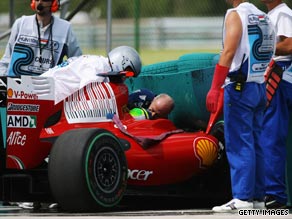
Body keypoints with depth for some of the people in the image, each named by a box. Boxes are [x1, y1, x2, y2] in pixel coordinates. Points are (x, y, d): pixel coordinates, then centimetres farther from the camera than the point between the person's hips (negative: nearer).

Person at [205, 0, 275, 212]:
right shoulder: (264, 17, 14)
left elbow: (228, 53, -17)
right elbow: (271, 55, 14)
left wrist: (214, 88, -19)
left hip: (240, 87, -8)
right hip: (261, 87, 8)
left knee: (238, 144, -7)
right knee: (255, 144, 11)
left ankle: (242, 197, -10)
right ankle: (258, 196, 12)